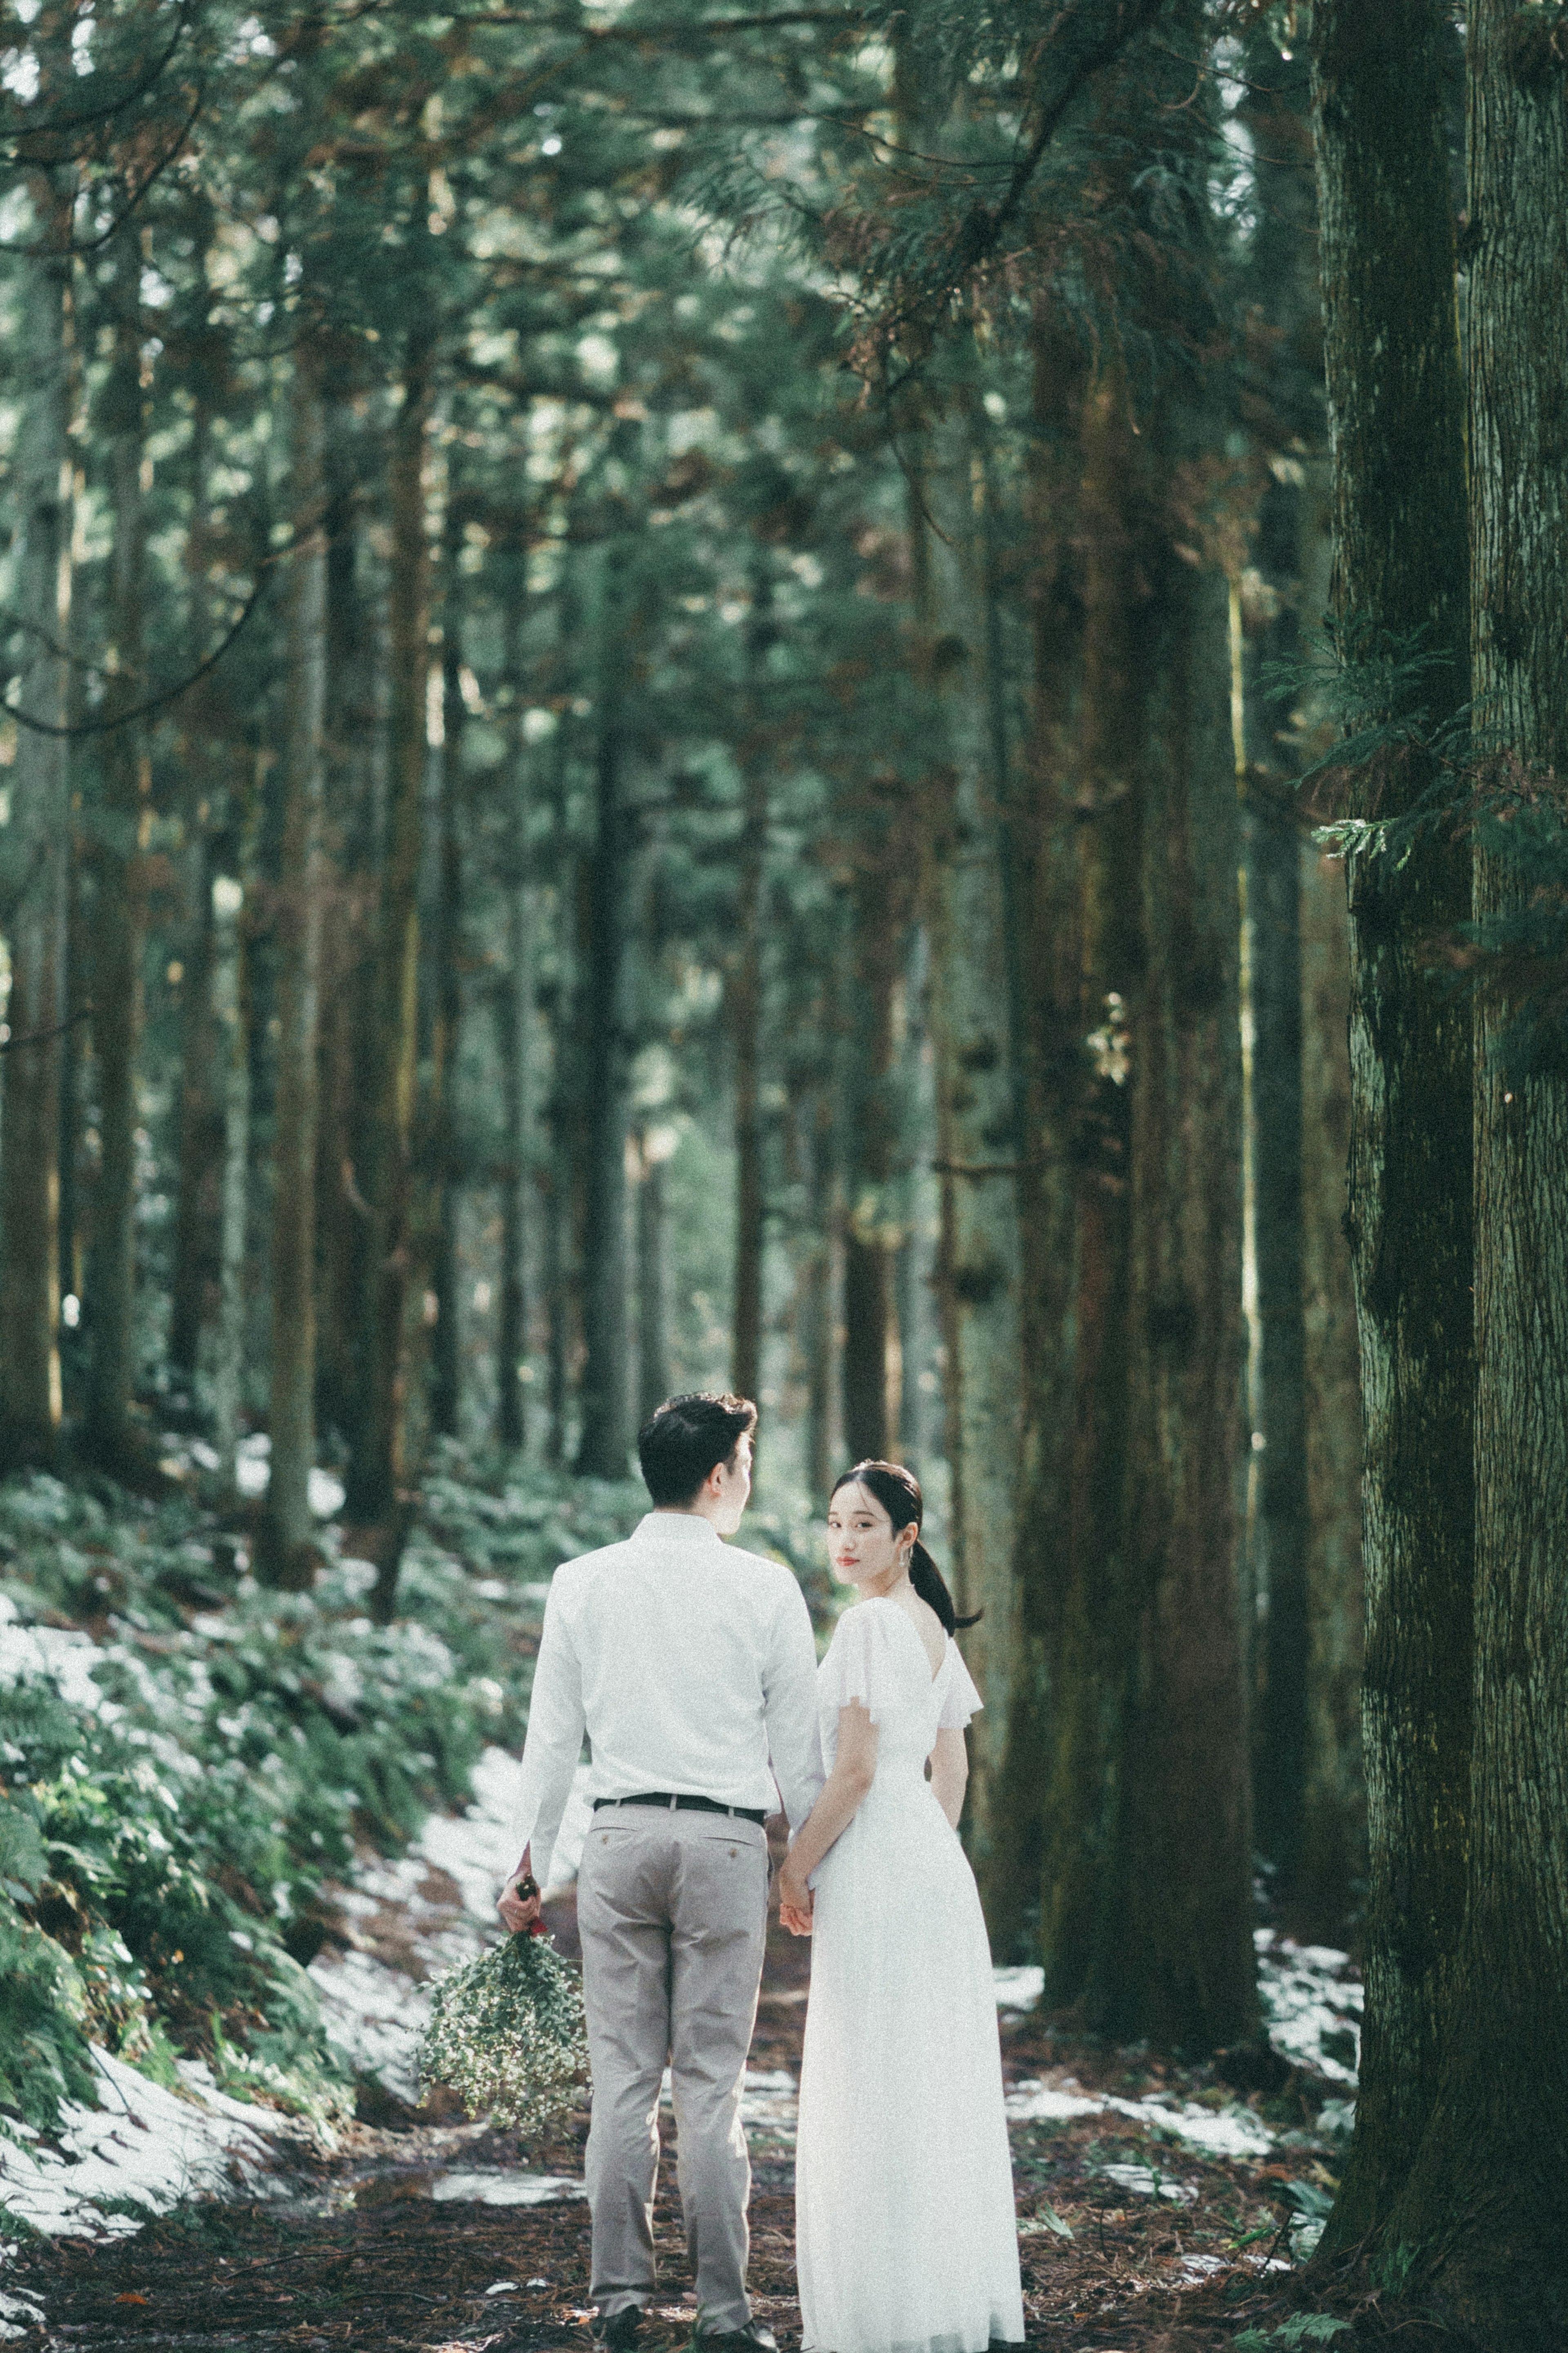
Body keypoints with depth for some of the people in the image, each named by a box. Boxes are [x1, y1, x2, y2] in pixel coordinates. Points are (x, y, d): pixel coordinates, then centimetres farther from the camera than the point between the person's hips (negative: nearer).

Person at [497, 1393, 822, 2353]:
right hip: (728, 1841, -1)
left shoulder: (582, 1583, 3)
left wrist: (531, 1863, 13)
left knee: (623, 2079, 5)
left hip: (620, 1838, 2)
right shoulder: (765, 1588, -1)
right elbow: (799, 1745, 2)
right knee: (713, 2083, 2)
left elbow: (553, 1739, 5)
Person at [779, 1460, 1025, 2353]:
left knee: (875, 2096, -5)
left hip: (877, 1875, -9)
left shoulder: (870, 1625, -14)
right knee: (939, 2086, 12)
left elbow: (855, 1771, -18)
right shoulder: (935, 1627, 14)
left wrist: (798, 1867, -9)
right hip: (938, 1868, 9)